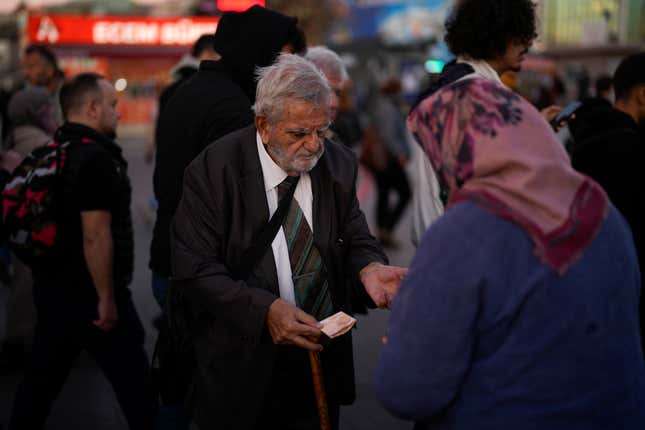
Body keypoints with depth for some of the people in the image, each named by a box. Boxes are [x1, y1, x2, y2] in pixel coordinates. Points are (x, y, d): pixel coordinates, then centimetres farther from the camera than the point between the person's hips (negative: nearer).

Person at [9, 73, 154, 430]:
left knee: (42, 376, 15)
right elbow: (95, 235, -23)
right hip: (90, 293, -9)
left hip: (52, 286, 9)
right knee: (134, 381, 2)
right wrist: (107, 298, -19)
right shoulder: (95, 158, -18)